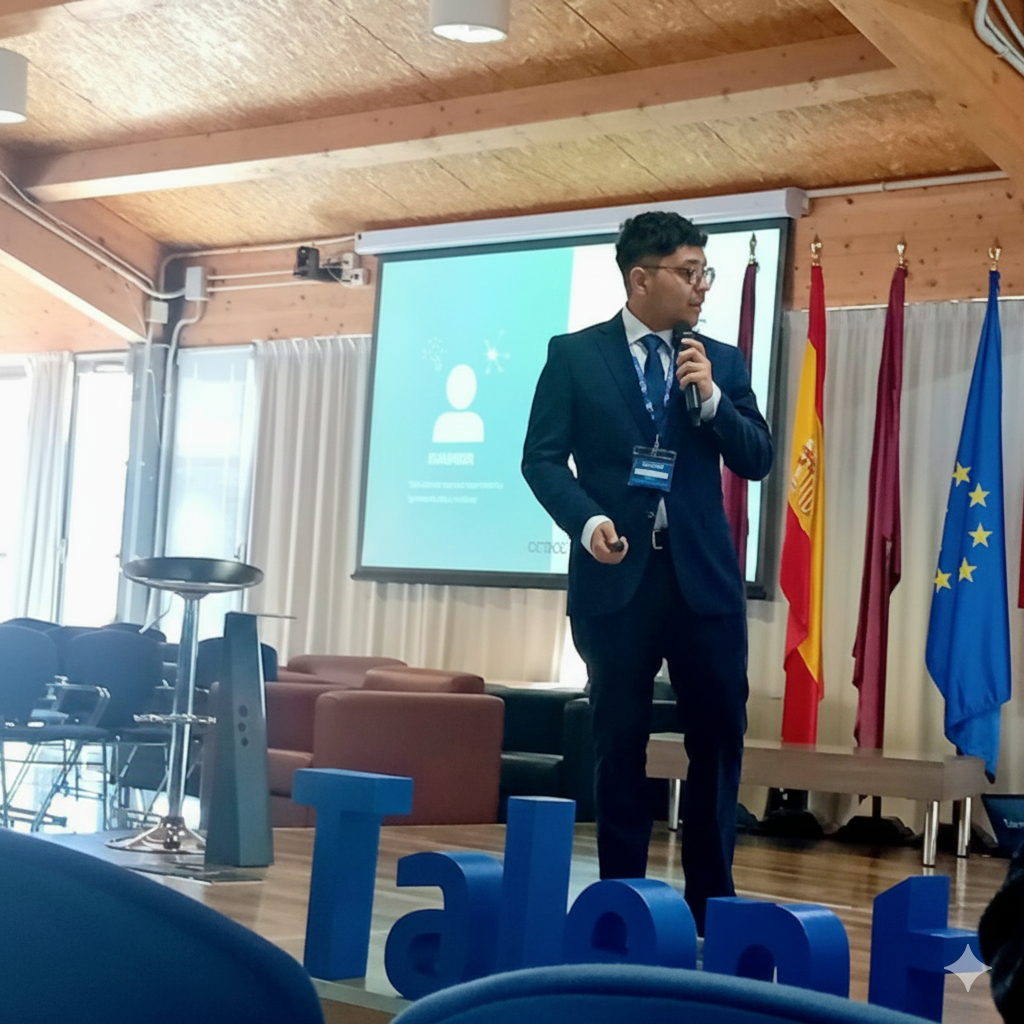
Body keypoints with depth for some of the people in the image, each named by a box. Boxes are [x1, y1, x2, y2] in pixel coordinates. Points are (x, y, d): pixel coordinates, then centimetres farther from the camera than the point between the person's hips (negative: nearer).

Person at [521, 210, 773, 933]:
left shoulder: (723, 361, 10)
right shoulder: (575, 355, 3)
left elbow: (758, 461, 6)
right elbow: (543, 457, -1)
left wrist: (713, 400, -9)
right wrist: (587, 520, -18)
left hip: (704, 575, 2)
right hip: (616, 573, -2)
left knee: (720, 734, 2)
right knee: (620, 742, 5)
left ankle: (712, 899, 14)